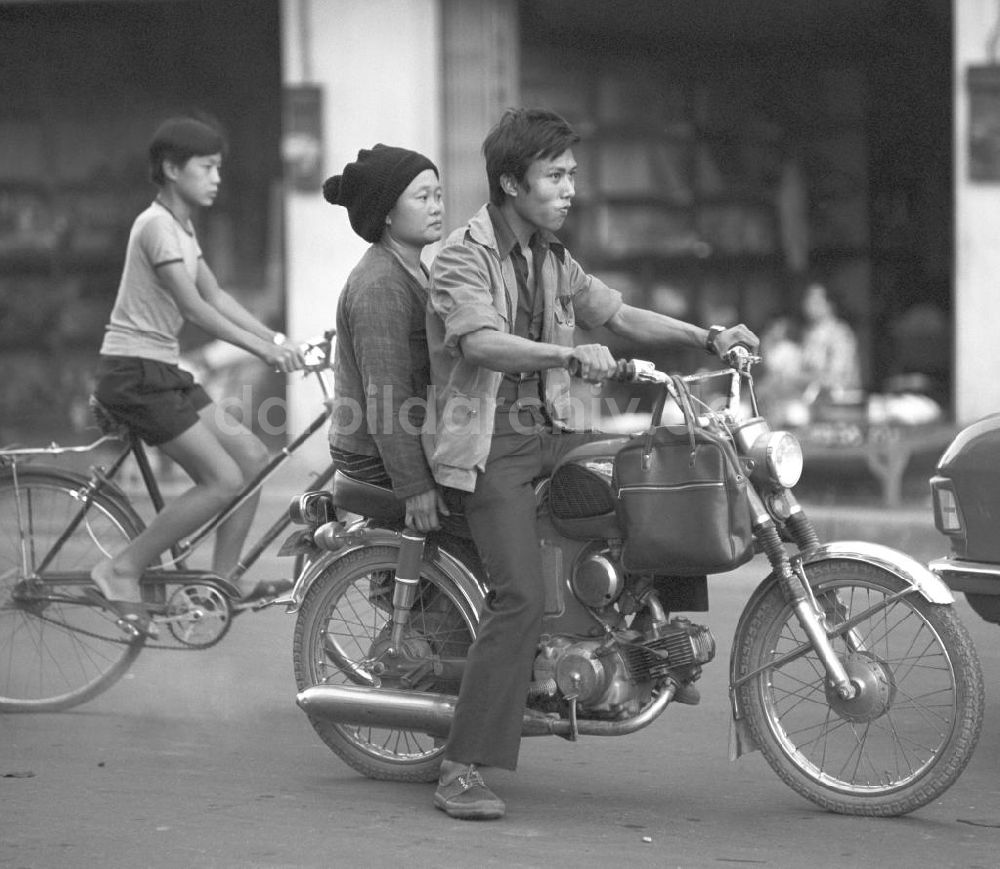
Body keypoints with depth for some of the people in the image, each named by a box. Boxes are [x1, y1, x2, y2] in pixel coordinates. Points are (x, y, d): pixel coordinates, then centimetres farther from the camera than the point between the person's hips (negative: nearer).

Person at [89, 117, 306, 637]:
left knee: (252, 457, 5)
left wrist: (276, 339, 3)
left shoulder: (181, 226, 15)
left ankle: (223, 580, 10)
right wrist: (262, 349, -26)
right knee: (224, 480, -14)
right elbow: (193, 307, -23)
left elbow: (215, 295, 13)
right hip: (134, 372, -10)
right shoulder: (157, 225, -16)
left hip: (161, 370, 10)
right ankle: (121, 572, -8)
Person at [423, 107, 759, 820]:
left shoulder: (551, 259, 16)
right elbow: (482, 343, -28)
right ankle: (464, 771, -20)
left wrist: (708, 337, 1)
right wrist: (569, 354, -44)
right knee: (522, 598, -22)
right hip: (488, 445, -8)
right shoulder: (464, 257, -10)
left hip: (551, 432, 8)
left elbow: (618, 315, 16)